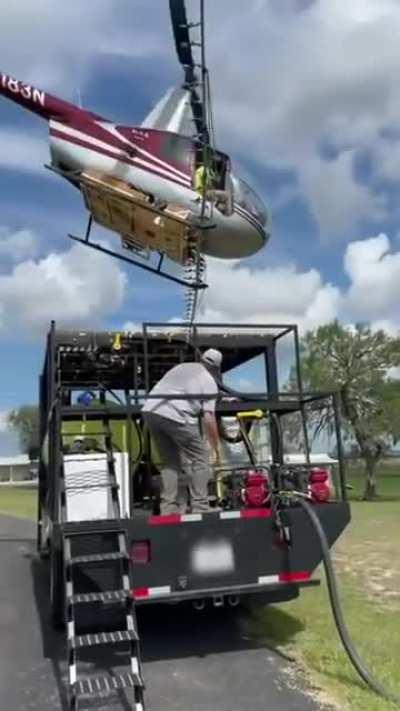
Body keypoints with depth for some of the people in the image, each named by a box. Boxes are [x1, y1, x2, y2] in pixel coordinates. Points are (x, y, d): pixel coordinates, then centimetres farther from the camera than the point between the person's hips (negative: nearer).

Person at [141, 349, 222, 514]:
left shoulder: (181, 367, 28)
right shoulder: (209, 382, 10)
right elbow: (208, 418, 1)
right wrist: (216, 447, 10)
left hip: (150, 410, 6)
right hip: (175, 415, -6)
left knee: (169, 461, 20)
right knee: (199, 459, 9)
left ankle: (169, 508, 21)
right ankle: (200, 508, 10)